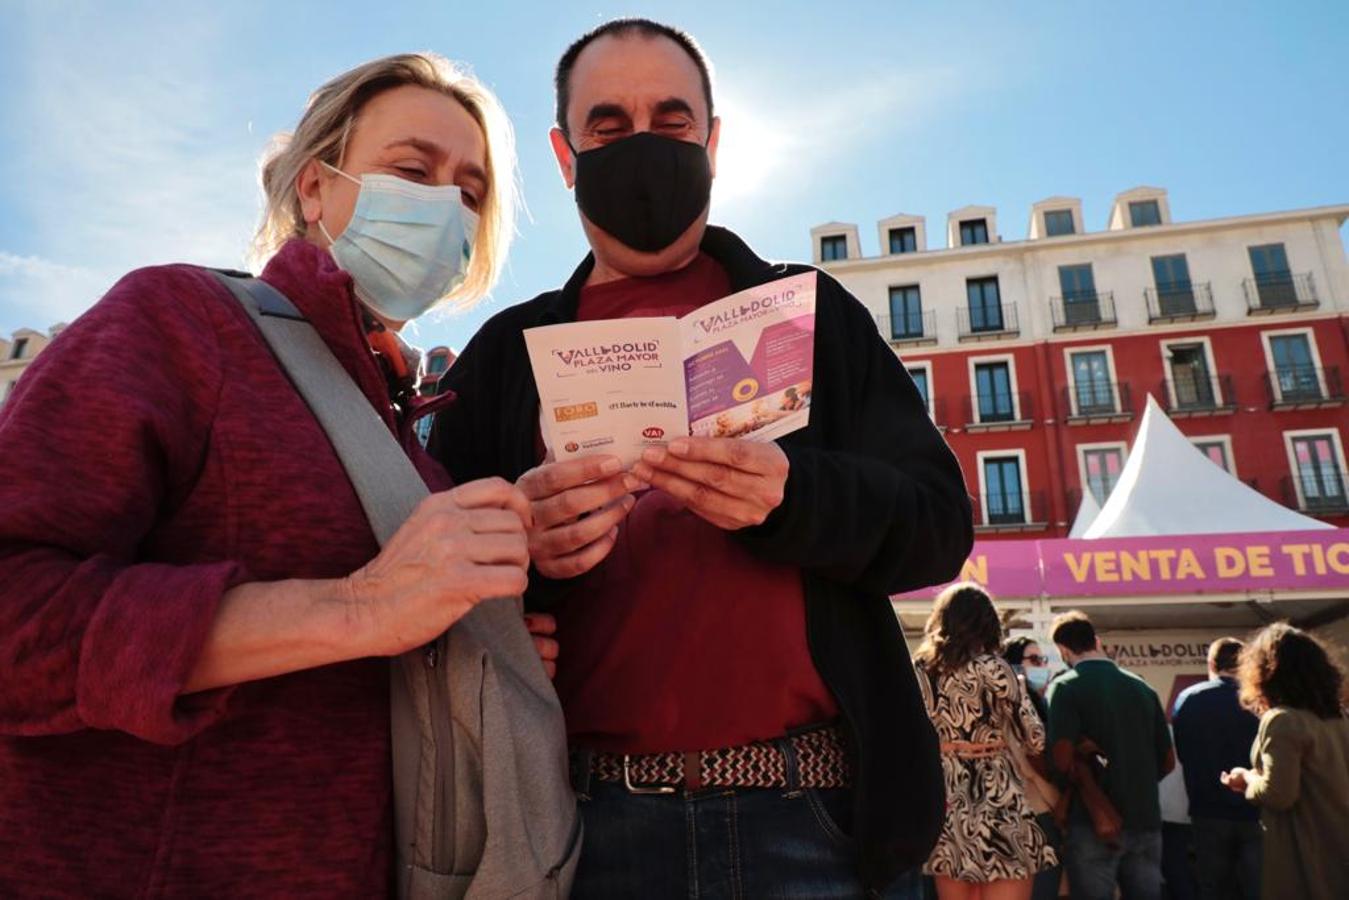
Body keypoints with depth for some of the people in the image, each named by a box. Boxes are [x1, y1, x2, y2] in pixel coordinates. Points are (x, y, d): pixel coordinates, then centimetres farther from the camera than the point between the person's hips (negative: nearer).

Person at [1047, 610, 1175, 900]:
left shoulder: (1065, 687, -8)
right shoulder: (1142, 688, 11)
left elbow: (1064, 759, -18)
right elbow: (1167, 760, 16)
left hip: (1094, 824, -5)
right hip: (1146, 820, 5)